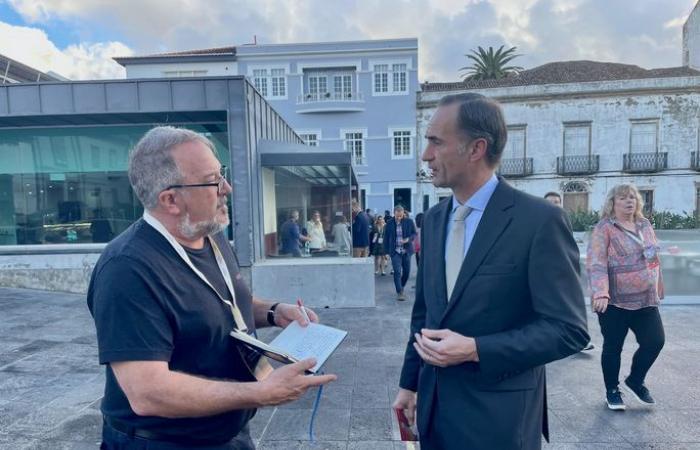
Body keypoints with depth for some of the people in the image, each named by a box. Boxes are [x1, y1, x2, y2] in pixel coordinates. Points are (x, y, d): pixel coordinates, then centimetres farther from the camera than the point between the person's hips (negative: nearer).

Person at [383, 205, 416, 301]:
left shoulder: (409, 222, -2)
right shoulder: (389, 223, -2)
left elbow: (414, 233, 5)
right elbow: (386, 238, 4)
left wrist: (408, 239, -17)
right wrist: (387, 252, 1)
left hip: (406, 251, 2)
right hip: (395, 251, -1)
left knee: (406, 271, 9)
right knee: (397, 272, -8)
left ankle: (401, 288, 33)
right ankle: (399, 293, -1)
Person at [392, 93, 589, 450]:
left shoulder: (539, 220, -16)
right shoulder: (433, 219, 2)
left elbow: (568, 329, -15)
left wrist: (474, 350, -22)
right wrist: (410, 382, 11)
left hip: (499, 415, -5)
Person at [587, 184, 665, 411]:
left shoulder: (645, 225, 10)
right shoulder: (604, 228, -11)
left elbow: (653, 258, 19)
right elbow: (596, 263, -20)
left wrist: (657, 289, 18)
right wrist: (601, 293, -31)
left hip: (646, 299, 6)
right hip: (615, 300, -6)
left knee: (655, 342, 4)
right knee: (613, 347, 5)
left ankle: (635, 381, 29)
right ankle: (612, 390, 25)